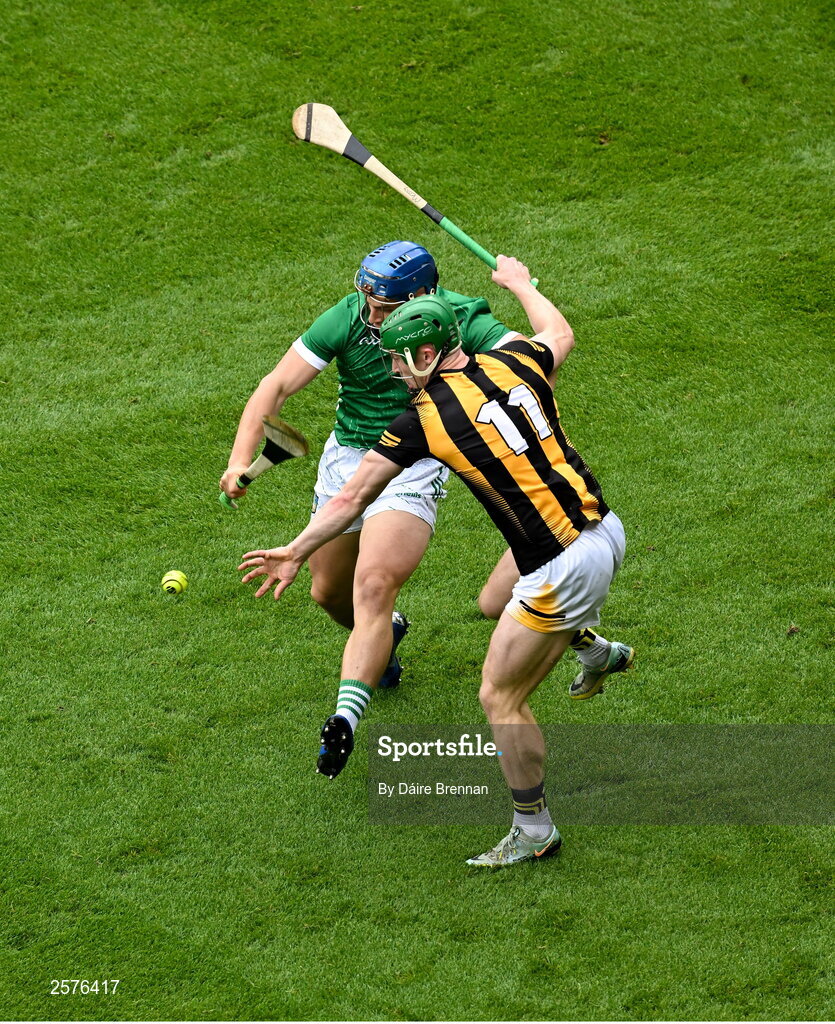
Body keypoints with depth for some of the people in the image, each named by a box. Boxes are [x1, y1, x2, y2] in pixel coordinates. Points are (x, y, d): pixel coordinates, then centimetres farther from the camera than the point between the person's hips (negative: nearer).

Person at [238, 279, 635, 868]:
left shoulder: (423, 420, -13)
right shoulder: (513, 361, 2)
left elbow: (352, 499, -4)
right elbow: (561, 336, 27)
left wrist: (296, 551, 9)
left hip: (565, 567, -8)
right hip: (606, 527, 8)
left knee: (500, 697, 7)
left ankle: (534, 831, 17)